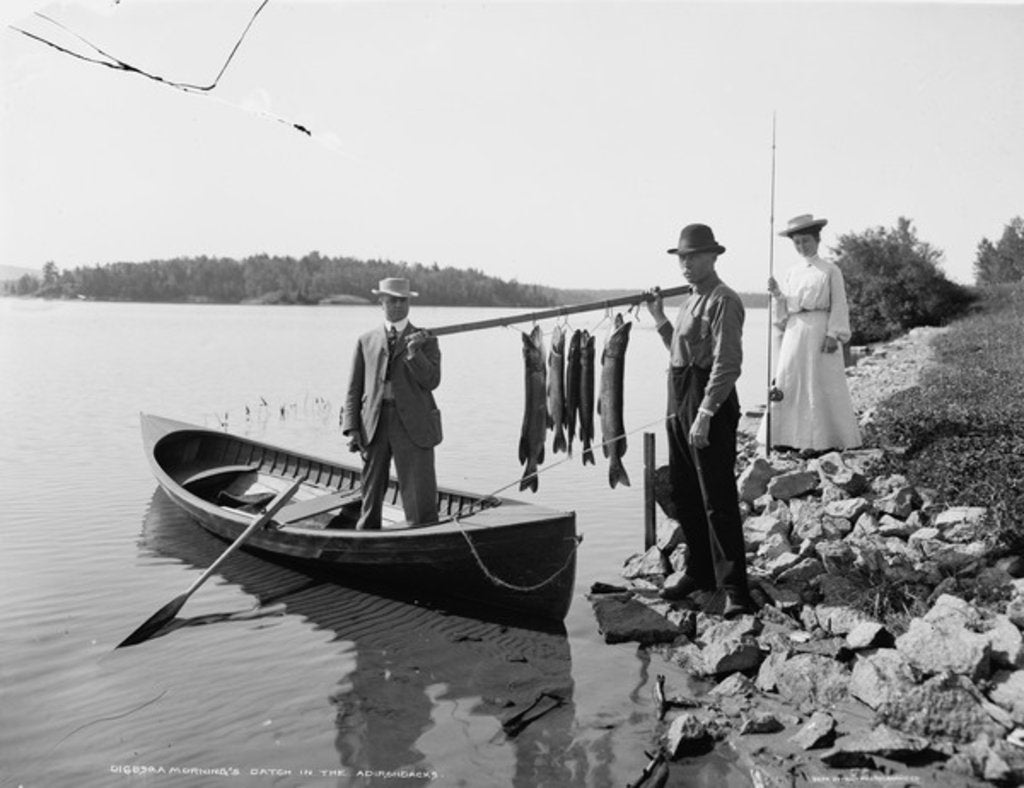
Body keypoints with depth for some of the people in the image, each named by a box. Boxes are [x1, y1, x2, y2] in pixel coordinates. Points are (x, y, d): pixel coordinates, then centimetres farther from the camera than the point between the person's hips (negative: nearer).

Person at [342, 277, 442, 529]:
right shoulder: (366, 341, 14)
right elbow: (354, 389, 11)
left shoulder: (426, 340, 9)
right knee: (371, 495, 8)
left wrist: (414, 353, -18)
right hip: (374, 425, 2)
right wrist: (351, 428, 0)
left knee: (420, 497, -5)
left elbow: (432, 381, -3)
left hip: (413, 426, -2)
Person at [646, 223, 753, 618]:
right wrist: (659, 318, 16)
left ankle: (734, 588, 0)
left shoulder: (723, 301, -12)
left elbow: (727, 364, -19)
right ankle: (699, 572, 27)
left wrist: (705, 415, -24)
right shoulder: (690, 300, 17)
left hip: (711, 405, -9)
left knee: (718, 499, -7)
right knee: (683, 495, 14)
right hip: (679, 401, 10)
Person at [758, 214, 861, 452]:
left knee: (821, 384, -3)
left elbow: (839, 305, -3)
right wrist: (777, 293, -3)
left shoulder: (830, 271, 1)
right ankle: (791, 436, 8)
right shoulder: (791, 274, 14)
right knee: (788, 382, 1)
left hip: (820, 331, -4)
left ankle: (820, 439, 3)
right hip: (794, 333, 5)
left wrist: (833, 334, -12)